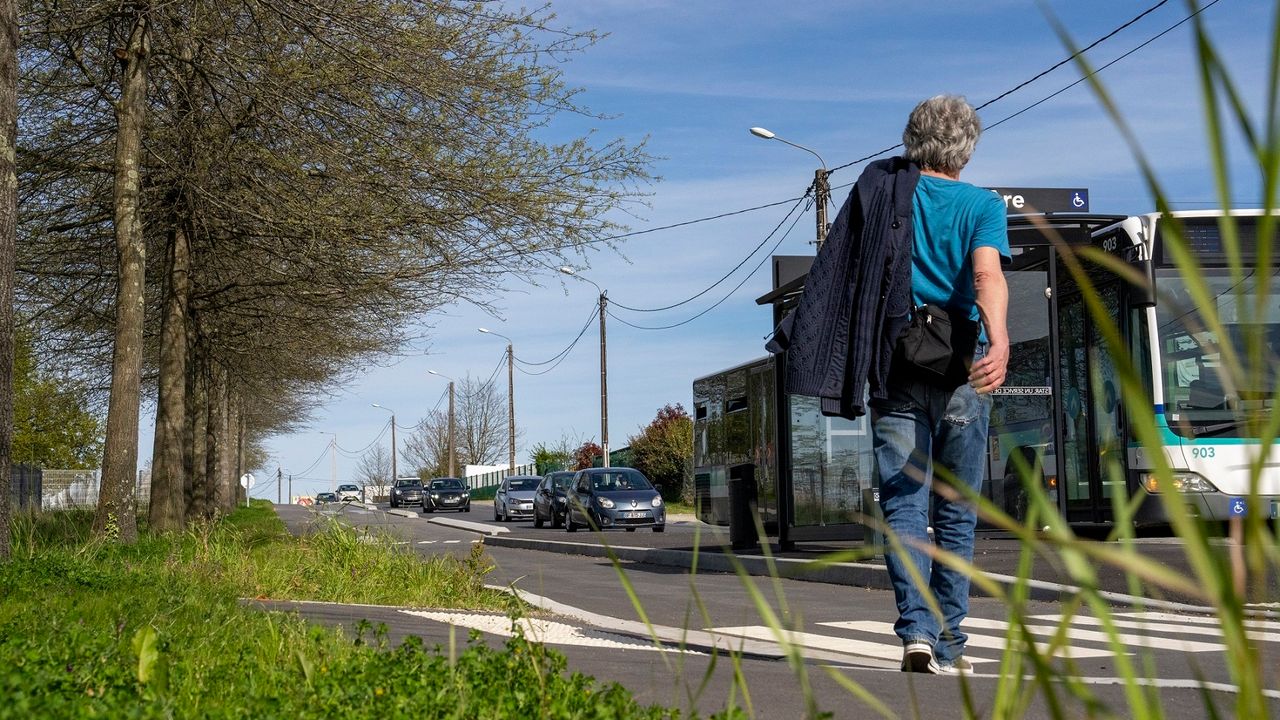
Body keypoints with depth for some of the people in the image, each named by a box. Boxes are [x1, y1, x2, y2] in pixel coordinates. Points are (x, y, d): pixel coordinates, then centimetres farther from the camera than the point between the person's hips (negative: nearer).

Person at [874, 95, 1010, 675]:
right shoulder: (983, 205, 2)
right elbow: (987, 274, -17)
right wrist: (999, 340, -31)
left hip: (896, 366, 1)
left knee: (902, 503, 1)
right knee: (957, 512, 10)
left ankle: (917, 630, -15)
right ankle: (948, 646, 13)